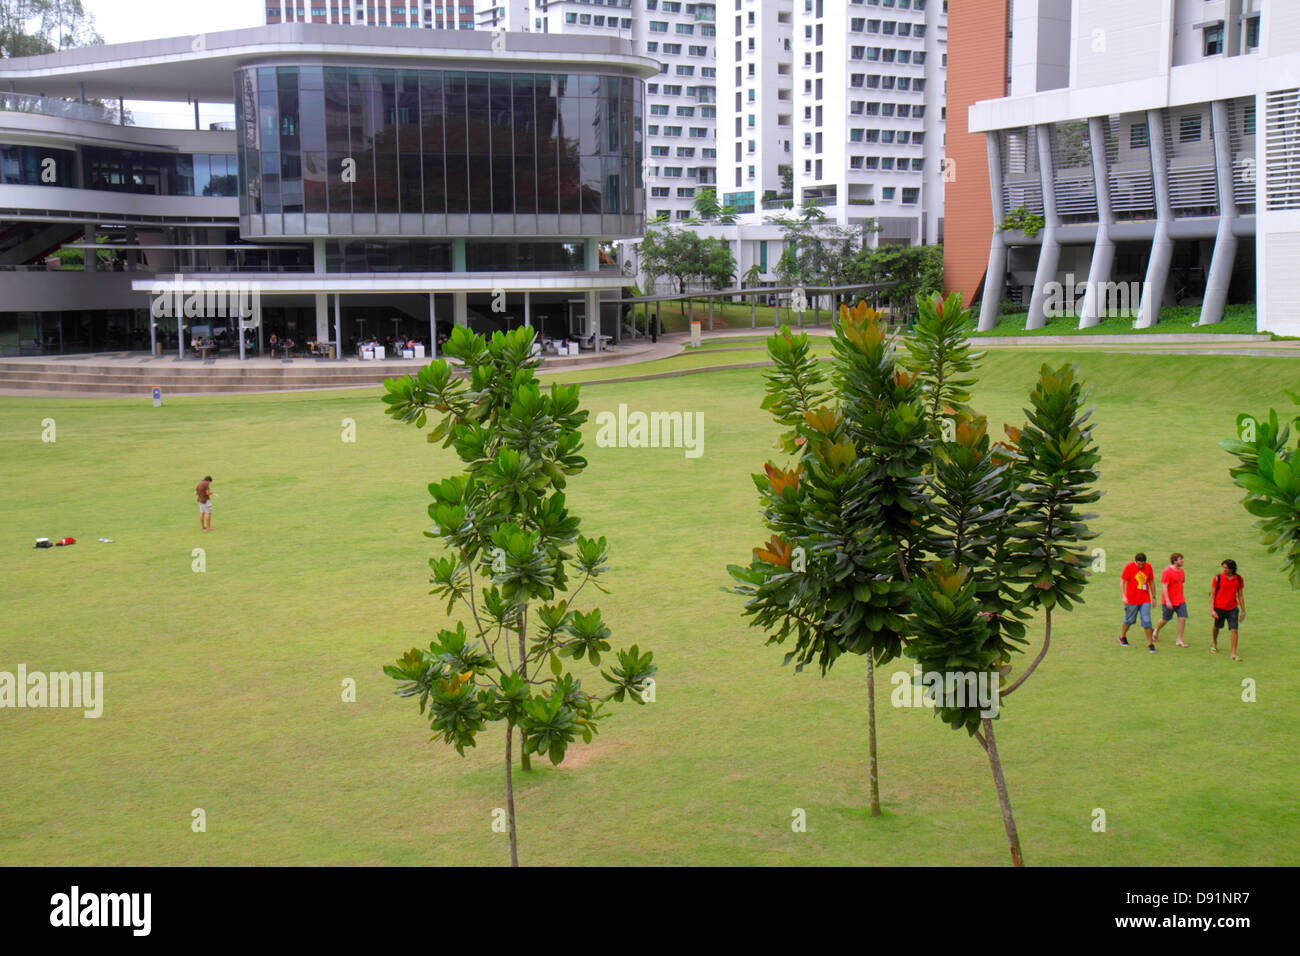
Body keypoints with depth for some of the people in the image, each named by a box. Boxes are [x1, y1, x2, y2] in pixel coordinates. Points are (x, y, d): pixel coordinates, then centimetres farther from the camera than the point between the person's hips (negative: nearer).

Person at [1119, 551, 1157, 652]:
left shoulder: (1149, 567, -1)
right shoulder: (1129, 567, -11)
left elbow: (1151, 582, 11)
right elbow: (1122, 582, -11)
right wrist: (1123, 596, -22)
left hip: (1145, 600, 2)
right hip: (1131, 600, -2)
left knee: (1147, 621, -4)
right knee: (1129, 620, 9)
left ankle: (1150, 644, 3)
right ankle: (1122, 637, 35)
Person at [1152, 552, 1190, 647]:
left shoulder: (1181, 571, 7)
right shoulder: (1167, 572, -17)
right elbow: (1164, 587, -19)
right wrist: (1167, 601, -23)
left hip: (1180, 600, 6)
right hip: (1169, 601, -6)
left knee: (1182, 618, -5)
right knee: (1165, 619, 8)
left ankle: (1180, 640, 3)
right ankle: (1157, 631, 38)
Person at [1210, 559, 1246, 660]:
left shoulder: (1239, 579, -3)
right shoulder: (1218, 578, -10)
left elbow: (1240, 595, 6)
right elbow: (1212, 594, -5)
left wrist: (1243, 611, 6)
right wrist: (1212, 610, -12)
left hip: (1233, 608, 1)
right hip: (1219, 608, -1)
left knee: (1234, 630, -9)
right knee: (1216, 627, 18)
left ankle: (1234, 654, -4)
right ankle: (1214, 644, 47)